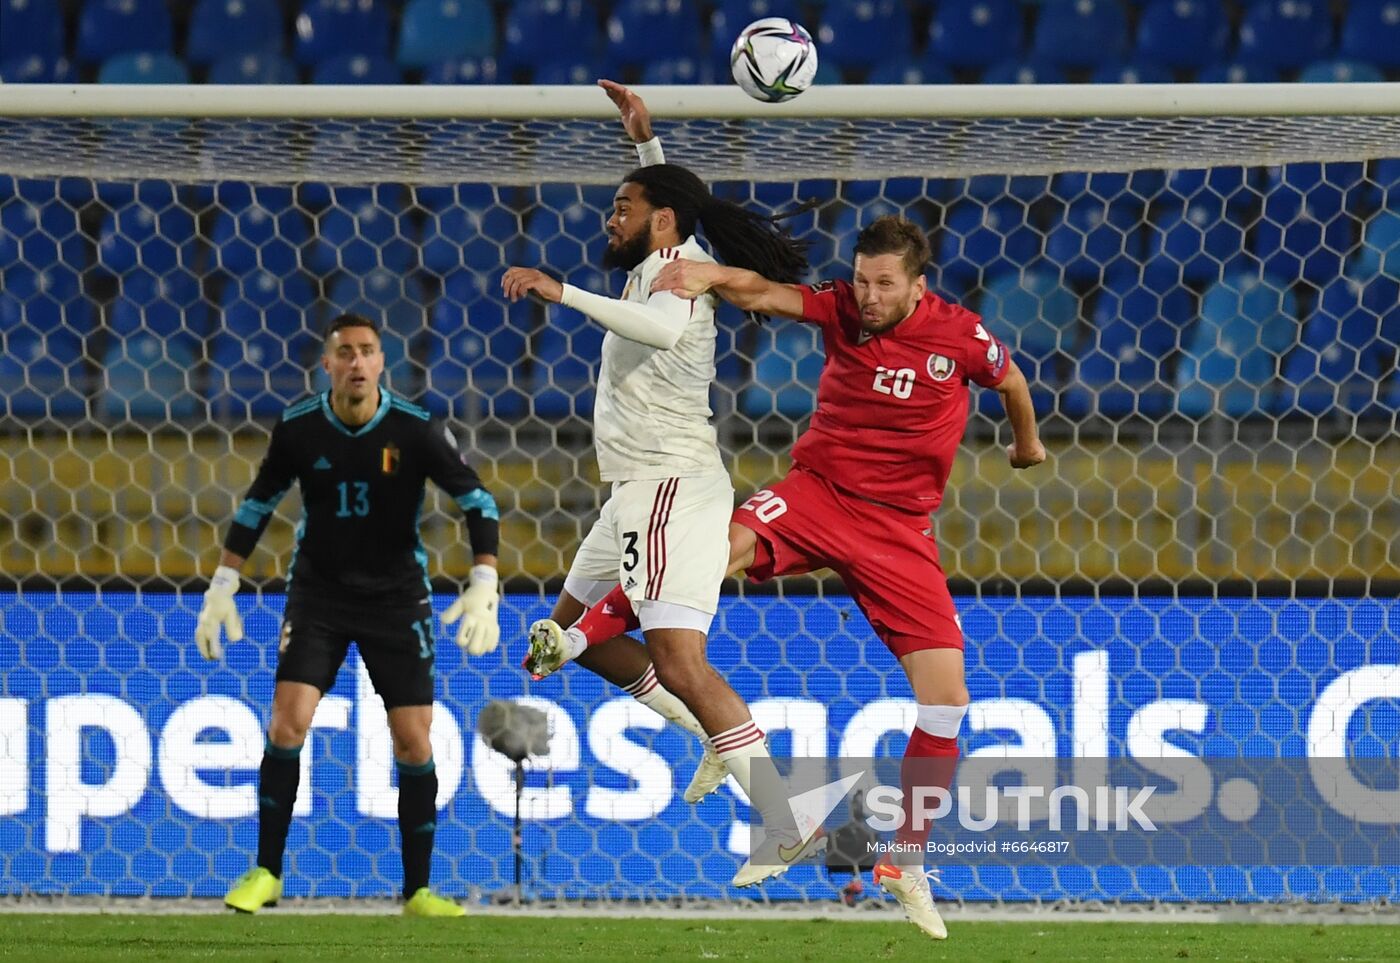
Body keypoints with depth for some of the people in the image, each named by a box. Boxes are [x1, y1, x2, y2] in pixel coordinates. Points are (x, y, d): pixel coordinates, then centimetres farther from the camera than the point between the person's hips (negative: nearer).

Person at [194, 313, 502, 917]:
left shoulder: (416, 431, -14)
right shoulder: (297, 430, -8)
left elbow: (477, 501, -9)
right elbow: (257, 505, 6)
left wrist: (483, 588, -20)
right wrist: (221, 589, 3)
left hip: (396, 596, -1)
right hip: (317, 592, 1)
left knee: (413, 741, -4)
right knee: (288, 722, -14)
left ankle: (417, 891, 8)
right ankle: (266, 874, -2)